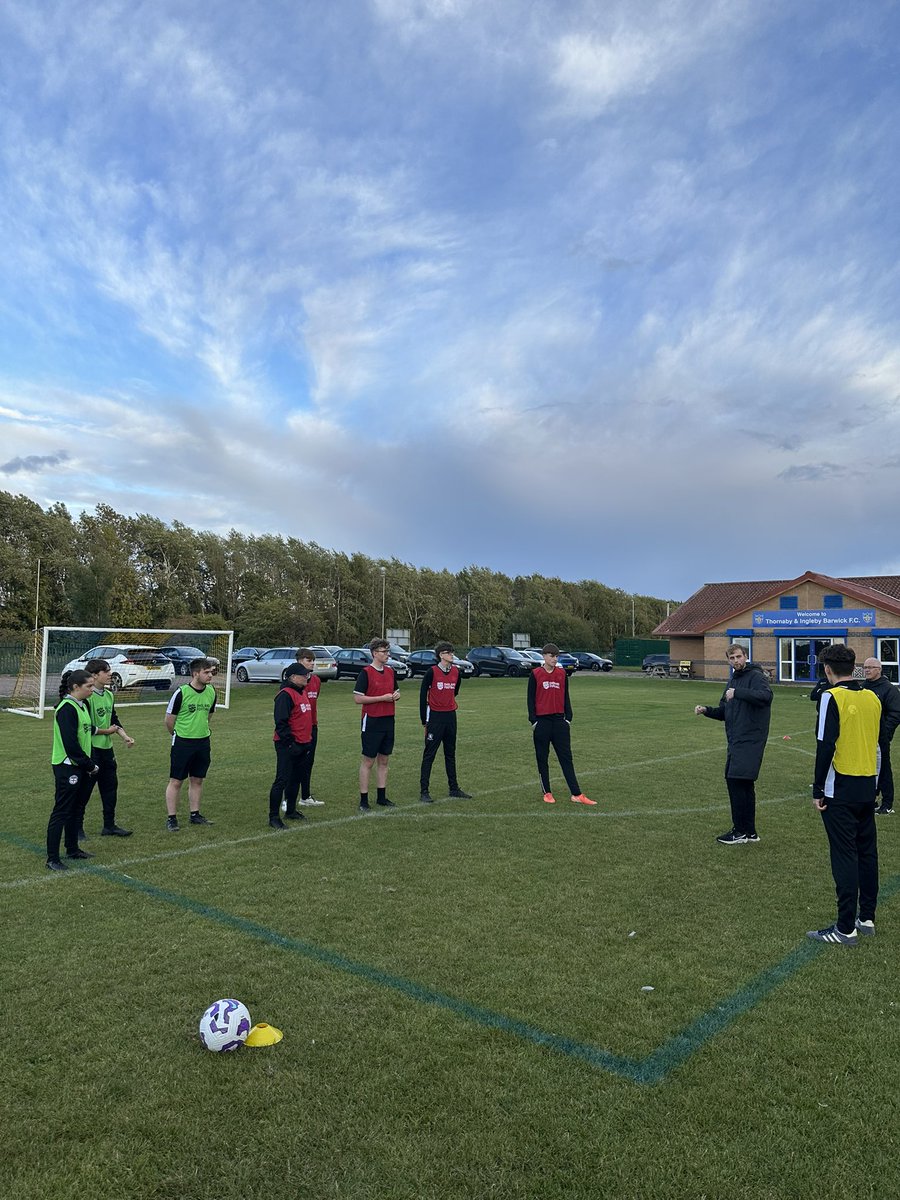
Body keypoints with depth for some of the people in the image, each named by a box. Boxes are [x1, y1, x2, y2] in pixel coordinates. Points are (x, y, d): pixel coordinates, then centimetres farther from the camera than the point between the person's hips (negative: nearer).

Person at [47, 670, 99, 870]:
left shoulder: (83, 705, 9)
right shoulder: (67, 709, -19)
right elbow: (70, 744, -22)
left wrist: (89, 764, 9)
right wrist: (89, 765, -14)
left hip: (80, 767, 9)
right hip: (66, 767, -9)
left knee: (76, 809, 18)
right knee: (61, 812, -4)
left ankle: (72, 849, 31)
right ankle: (52, 859, 2)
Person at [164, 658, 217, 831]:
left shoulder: (211, 692, 1)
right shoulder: (181, 693, -15)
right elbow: (169, 719, -4)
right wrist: (177, 734, 8)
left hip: (203, 742, 5)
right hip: (182, 743, -5)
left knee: (197, 780, 13)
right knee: (176, 781, 2)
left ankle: (195, 815, 24)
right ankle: (171, 818, 10)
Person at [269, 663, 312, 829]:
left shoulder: (302, 692, 14)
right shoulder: (285, 695, -16)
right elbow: (281, 722, -21)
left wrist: (308, 741, 21)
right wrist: (290, 743, -21)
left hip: (302, 745, 9)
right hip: (287, 746, -9)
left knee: (296, 779, 18)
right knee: (282, 781, -7)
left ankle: (291, 810, 31)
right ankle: (273, 817, -2)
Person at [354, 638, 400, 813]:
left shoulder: (390, 671, 11)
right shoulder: (365, 673, -10)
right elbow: (358, 698, -15)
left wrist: (396, 695, 0)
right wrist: (382, 698, -17)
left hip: (388, 720, 7)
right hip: (372, 721, -7)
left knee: (384, 760, 13)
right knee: (368, 761, -1)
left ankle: (381, 797, 23)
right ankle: (363, 801, 6)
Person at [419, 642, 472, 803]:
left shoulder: (456, 671, 3)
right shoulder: (432, 671, -11)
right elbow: (423, 695, -7)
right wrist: (424, 720, -6)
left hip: (451, 716, 6)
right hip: (435, 716, -5)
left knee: (451, 753, 15)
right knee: (429, 755, -1)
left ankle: (454, 788, 24)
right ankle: (424, 791, 4)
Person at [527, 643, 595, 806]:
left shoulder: (562, 674, 6)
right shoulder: (535, 674, -3)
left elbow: (566, 697, 11)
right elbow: (531, 698, -2)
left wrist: (568, 718, 6)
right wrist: (533, 720, -6)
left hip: (559, 720, 3)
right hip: (542, 721, -2)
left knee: (566, 757, 1)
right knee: (542, 758, 6)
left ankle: (576, 794, 0)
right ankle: (547, 793, 17)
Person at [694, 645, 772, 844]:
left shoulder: (755, 676, -8)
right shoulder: (733, 680, 19)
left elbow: (766, 696, -29)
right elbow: (724, 713, 21)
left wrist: (737, 692, -29)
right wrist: (706, 710, 4)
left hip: (750, 740, -9)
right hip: (736, 741, 9)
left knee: (737, 781, -12)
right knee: (743, 784, 12)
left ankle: (740, 831, -3)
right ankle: (749, 831, 20)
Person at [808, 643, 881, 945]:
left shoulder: (833, 696, -13)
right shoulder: (872, 697, 7)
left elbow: (825, 745, -17)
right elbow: (876, 741, 12)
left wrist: (818, 789, -11)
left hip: (841, 789, -7)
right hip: (869, 785, 7)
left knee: (845, 856, -2)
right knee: (867, 852, 15)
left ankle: (846, 929, 4)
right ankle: (867, 918, 25)